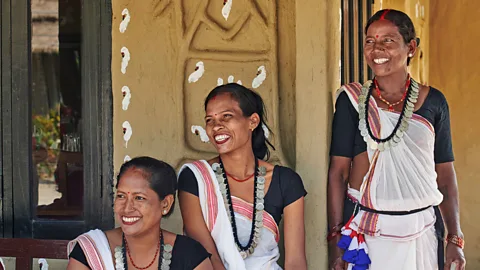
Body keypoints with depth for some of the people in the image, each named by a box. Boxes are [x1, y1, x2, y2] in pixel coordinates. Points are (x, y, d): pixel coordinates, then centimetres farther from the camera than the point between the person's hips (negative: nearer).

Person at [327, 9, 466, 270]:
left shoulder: (434, 101, 2)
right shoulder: (352, 100, -2)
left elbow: (446, 174, 6)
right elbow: (338, 172, -2)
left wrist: (455, 238, 1)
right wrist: (335, 239, -7)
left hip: (422, 231, 1)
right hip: (365, 232, -1)